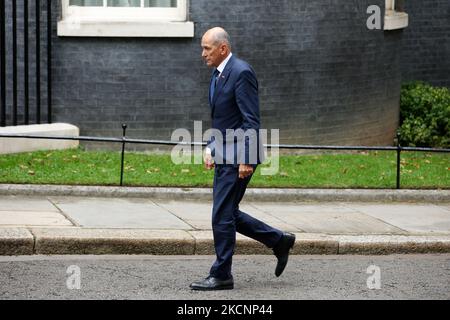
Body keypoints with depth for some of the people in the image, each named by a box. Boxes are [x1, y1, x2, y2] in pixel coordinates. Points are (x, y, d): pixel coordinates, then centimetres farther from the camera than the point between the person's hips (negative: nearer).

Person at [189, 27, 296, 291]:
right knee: (227, 214, 12)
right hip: (224, 157, 10)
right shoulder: (219, 74, 14)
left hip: (238, 158, -10)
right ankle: (279, 241, 24)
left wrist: (246, 160, -22)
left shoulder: (241, 73, -16)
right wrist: (211, 148, 13)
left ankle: (221, 275, 3)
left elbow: (252, 120, -19)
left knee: (222, 215, -6)